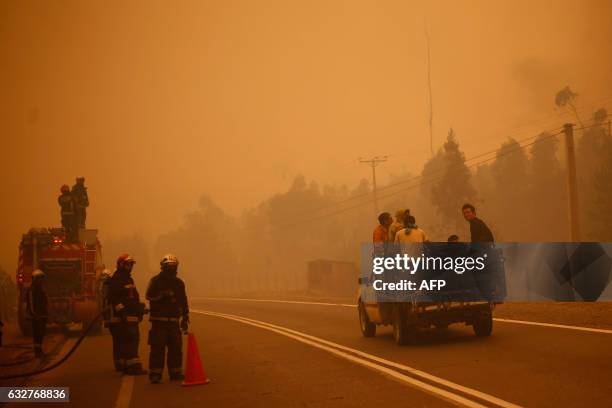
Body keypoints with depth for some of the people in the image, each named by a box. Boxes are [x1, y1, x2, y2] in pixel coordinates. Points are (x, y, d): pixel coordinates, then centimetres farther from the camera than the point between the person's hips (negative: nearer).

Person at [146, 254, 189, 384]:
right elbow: (149, 295, -14)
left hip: (174, 320, 5)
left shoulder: (178, 283, 14)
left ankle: (175, 373, 17)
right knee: (158, 347, -8)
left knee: (176, 347, 7)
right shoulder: (156, 280, -1)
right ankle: (155, 374, -4)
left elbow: (183, 302, 19)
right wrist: (162, 295, -28)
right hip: (159, 320, -5)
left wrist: (185, 319, 17)